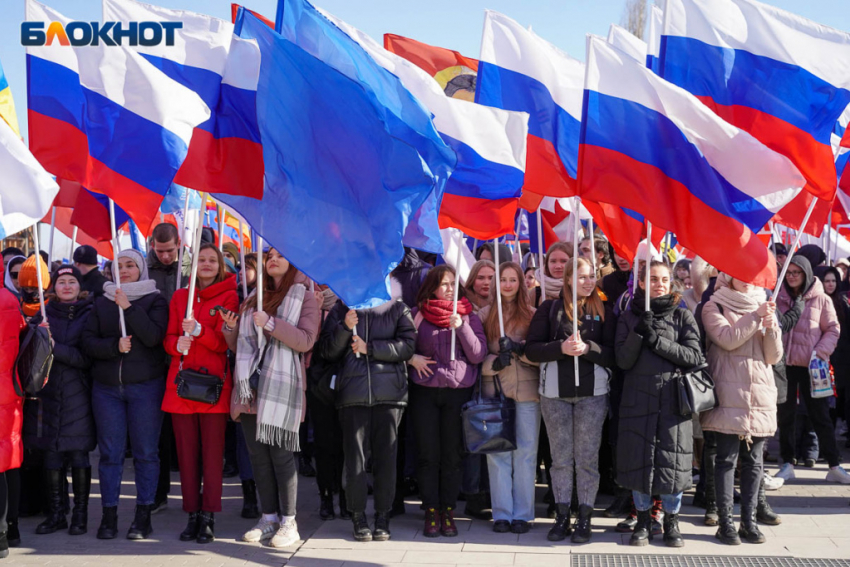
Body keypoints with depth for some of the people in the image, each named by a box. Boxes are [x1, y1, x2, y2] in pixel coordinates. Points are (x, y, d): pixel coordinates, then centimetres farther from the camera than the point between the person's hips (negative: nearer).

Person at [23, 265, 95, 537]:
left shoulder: (89, 314, 1)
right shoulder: (43, 314, 10)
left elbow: (87, 357, -7)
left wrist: (55, 347, -16)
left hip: (78, 396, -2)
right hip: (48, 394, 3)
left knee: (79, 456, -2)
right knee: (52, 456, 5)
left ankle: (80, 514, 8)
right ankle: (56, 513, 16)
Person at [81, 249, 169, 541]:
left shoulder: (154, 300, 4)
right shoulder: (102, 302, 12)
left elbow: (154, 336, -13)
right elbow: (88, 342, 4)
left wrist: (128, 308, -16)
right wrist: (114, 345, -12)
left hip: (145, 385, -3)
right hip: (106, 387, 3)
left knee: (145, 451, 0)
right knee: (110, 452, 3)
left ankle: (143, 515, 7)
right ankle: (109, 515, 9)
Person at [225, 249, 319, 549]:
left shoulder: (304, 298, 2)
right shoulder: (253, 299, 18)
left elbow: (305, 340, -12)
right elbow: (238, 344, 22)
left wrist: (270, 324, -21)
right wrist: (231, 328, 1)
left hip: (282, 386, -5)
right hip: (251, 386, 6)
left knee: (280, 453, -5)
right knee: (258, 454, 6)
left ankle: (289, 522, 3)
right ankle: (269, 518, 15)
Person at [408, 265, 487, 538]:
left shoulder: (468, 315, 7)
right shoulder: (418, 313, 6)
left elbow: (478, 355, -1)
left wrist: (461, 327, -13)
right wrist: (412, 358, -8)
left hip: (459, 390, 0)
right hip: (425, 391, 0)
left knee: (452, 456, 3)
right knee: (428, 456, 1)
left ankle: (448, 512, 12)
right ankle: (431, 512, 9)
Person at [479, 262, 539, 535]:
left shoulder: (532, 315, 6)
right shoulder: (485, 314, 8)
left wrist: (519, 348, -15)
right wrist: (495, 362, -14)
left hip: (527, 390, 0)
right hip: (495, 388, 1)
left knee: (526, 451, 1)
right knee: (497, 451, 2)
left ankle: (522, 514, 9)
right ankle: (502, 513, 9)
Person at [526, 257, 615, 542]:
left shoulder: (603, 311, 8)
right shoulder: (550, 308, 5)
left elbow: (612, 354, 1)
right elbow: (532, 349, -2)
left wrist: (587, 348, -16)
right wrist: (561, 347, -18)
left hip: (593, 393, 0)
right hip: (555, 393, 0)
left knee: (587, 457, 1)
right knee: (561, 457, 5)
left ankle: (584, 517, 9)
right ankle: (562, 516, 13)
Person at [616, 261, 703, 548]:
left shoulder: (683, 316, 6)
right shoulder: (630, 317, 8)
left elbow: (695, 356, -5)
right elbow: (623, 360, -1)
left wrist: (657, 340, -13)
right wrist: (638, 332, -16)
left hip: (673, 398, -1)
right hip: (639, 398, 1)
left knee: (672, 461, 0)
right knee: (639, 459, 3)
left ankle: (671, 521, 17)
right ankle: (643, 521, 18)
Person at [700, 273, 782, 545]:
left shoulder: (764, 307, 15)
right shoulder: (714, 307, 3)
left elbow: (774, 356, 8)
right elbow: (728, 339, -14)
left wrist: (771, 327, -8)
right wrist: (755, 316, -14)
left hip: (761, 397, 4)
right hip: (729, 397, -4)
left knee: (754, 460, 6)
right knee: (727, 458, -3)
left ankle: (749, 520, 12)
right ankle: (726, 522, 2)